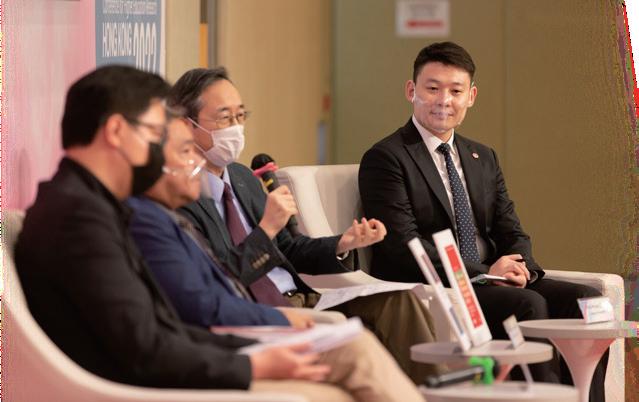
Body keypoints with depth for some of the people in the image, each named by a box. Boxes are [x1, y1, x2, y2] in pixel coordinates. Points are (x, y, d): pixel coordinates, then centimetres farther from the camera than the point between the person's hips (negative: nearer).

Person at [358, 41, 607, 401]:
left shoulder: (484, 158, 20)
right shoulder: (385, 159, -5)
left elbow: (511, 231, 16)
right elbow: (404, 246, -14)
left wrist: (521, 267, -10)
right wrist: (484, 273, -19)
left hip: (492, 280, 7)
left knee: (584, 299, -15)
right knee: (528, 304, -30)